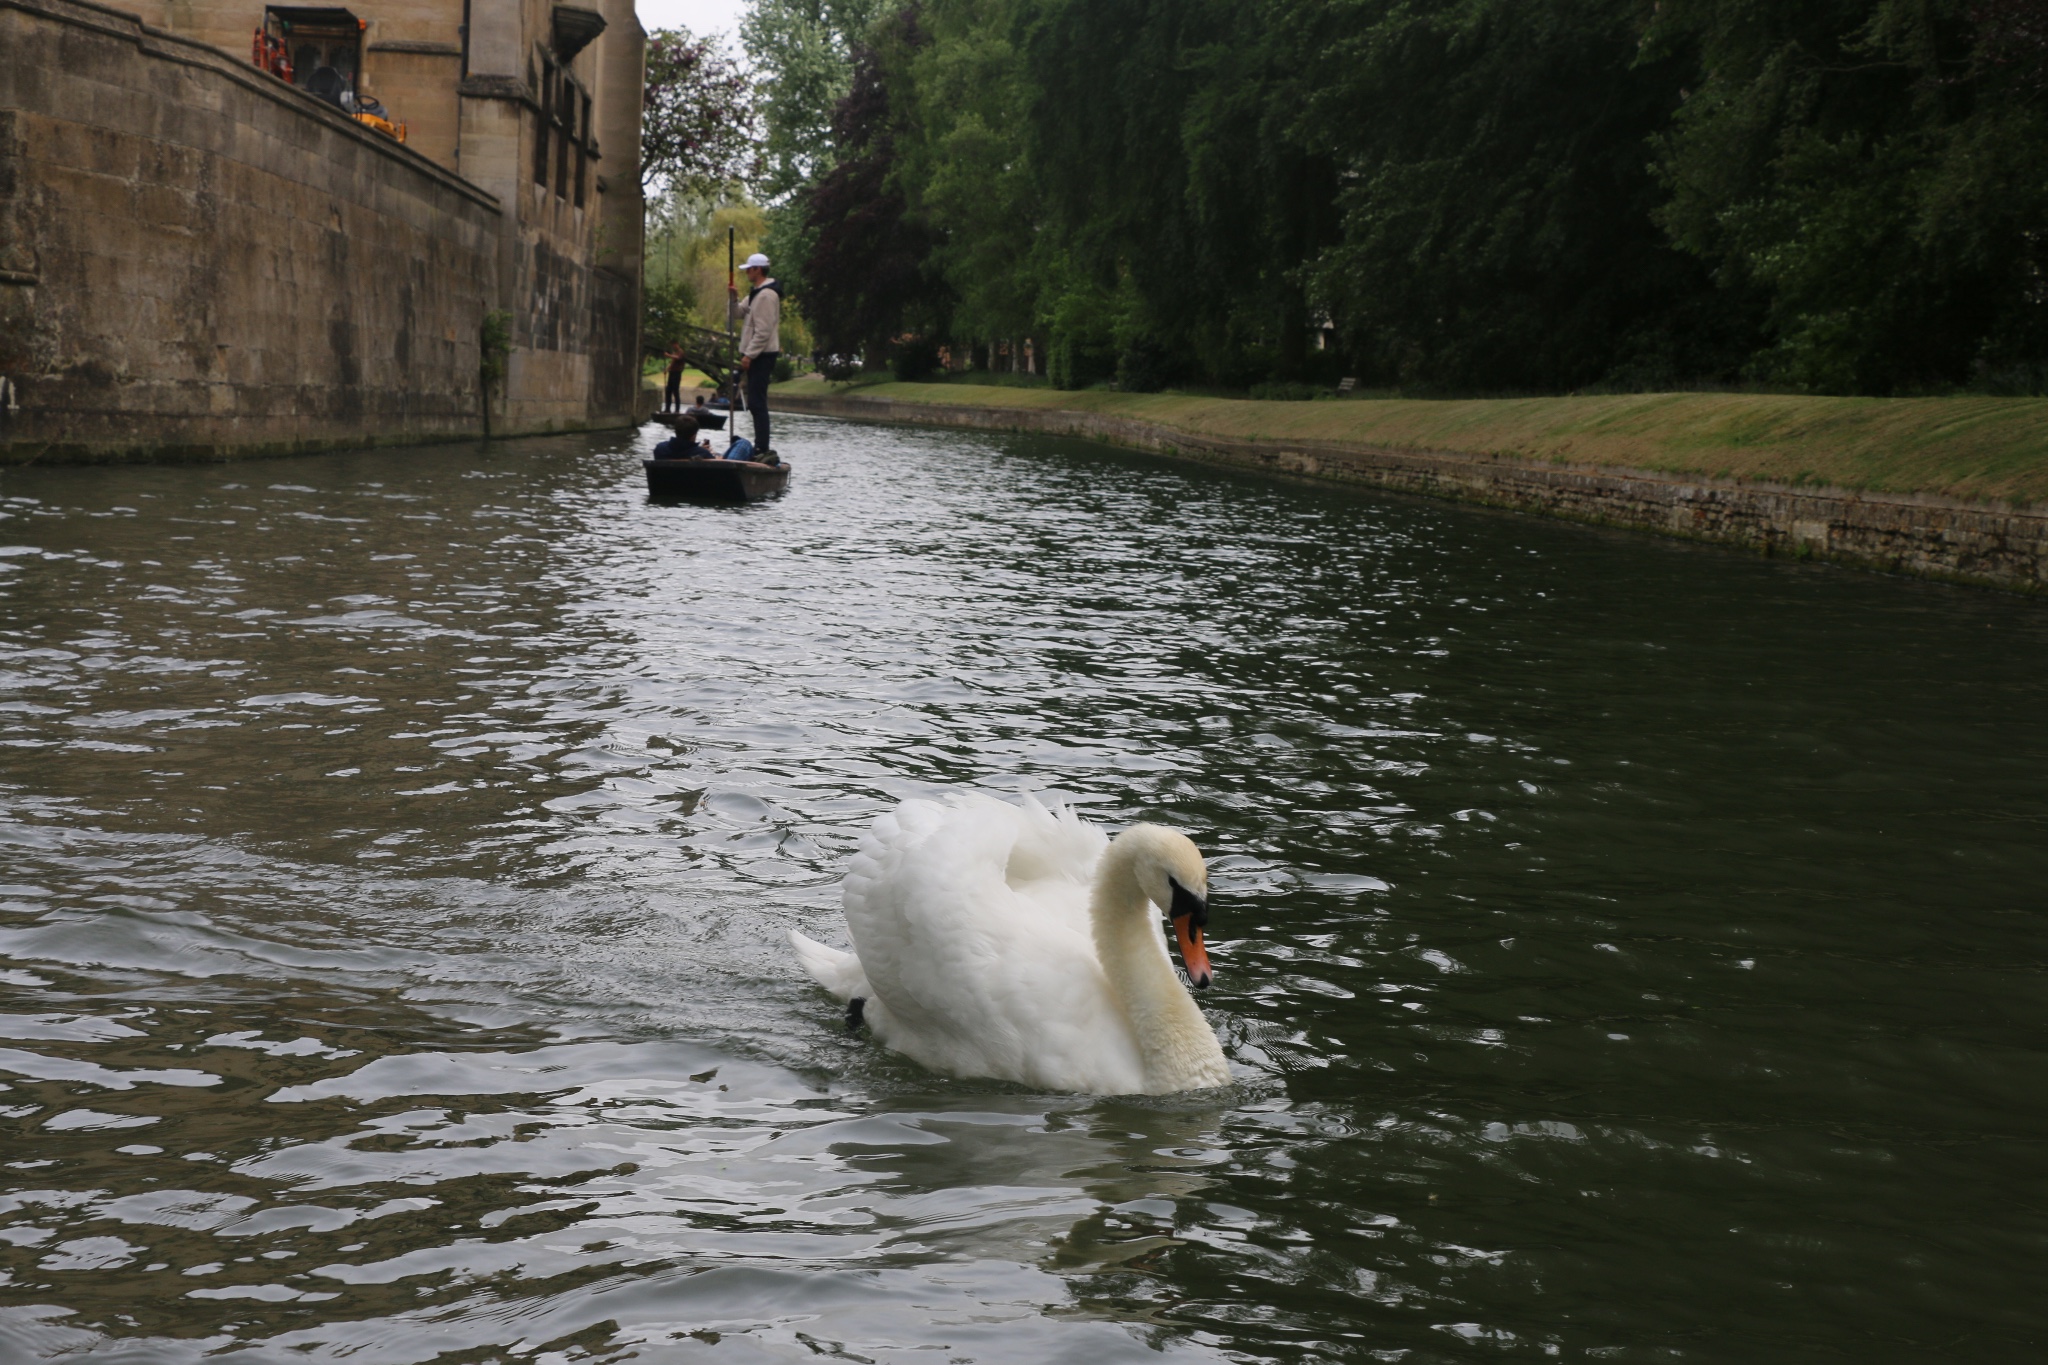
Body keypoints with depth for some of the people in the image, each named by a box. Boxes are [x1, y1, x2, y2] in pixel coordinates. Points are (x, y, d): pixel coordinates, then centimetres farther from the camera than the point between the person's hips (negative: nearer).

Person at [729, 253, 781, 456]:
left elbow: (763, 331, -20)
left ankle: (762, 447, -12)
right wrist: (734, 299, -1)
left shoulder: (766, 295, -15)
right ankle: (761, 445, 17)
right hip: (758, 354, 10)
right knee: (756, 402, 13)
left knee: (757, 402, -11)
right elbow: (740, 313, 18)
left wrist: (749, 355, -20)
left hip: (762, 355, -10)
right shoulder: (757, 293, 17)